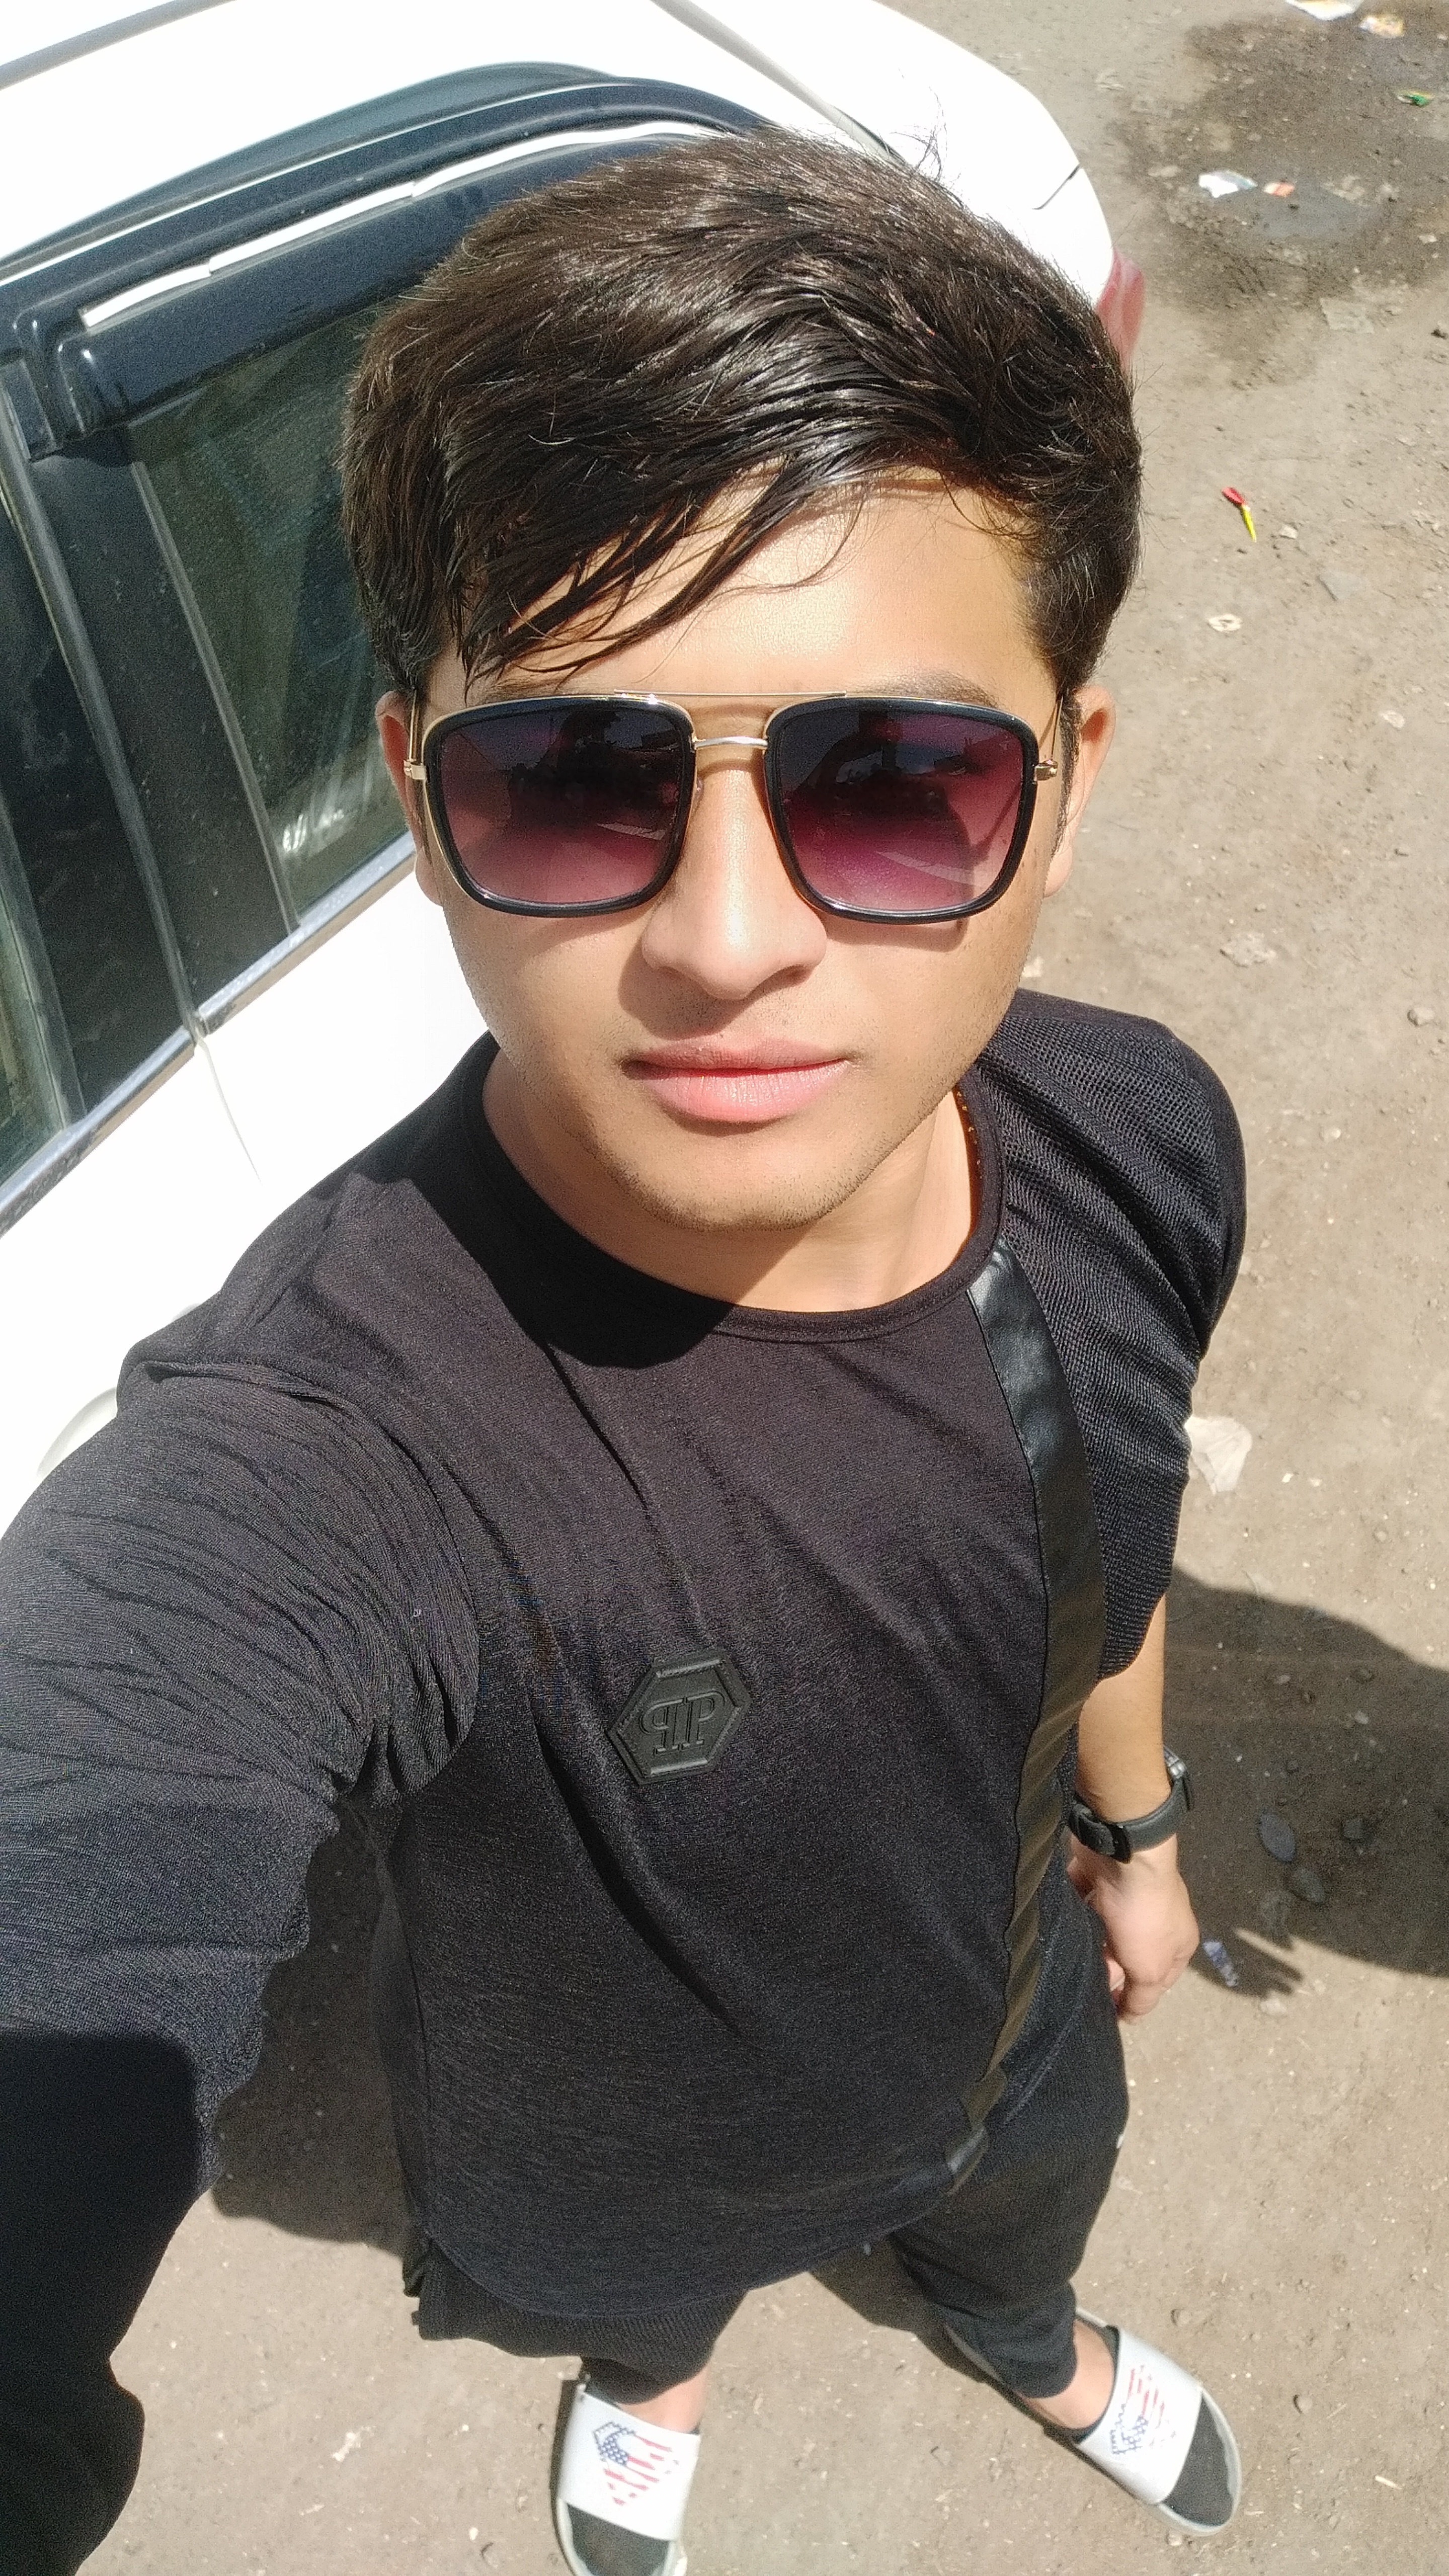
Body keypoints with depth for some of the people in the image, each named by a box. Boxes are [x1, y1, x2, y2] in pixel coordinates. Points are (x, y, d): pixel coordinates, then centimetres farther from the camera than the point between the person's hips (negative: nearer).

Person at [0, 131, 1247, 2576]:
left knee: (1023, 2221, 37)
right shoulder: (278, 1484, -46)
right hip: (615, 2187, -3)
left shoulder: (1137, 1147, -26)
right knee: (645, 2314, 33)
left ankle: (1040, 2352, 76)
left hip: (1014, 2041, 4)